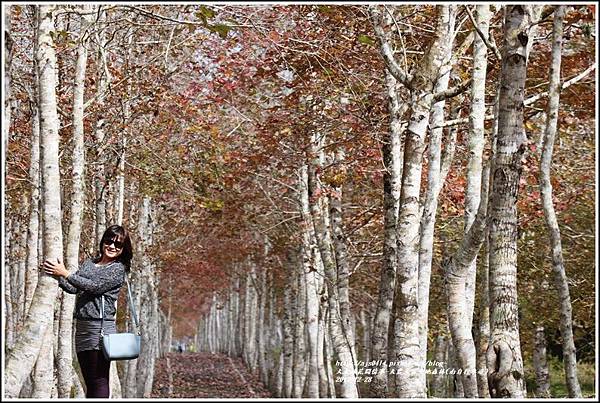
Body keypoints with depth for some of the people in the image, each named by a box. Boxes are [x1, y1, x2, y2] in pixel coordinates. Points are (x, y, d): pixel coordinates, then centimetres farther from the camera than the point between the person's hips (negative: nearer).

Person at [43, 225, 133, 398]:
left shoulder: (118, 269, -3)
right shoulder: (88, 263, 18)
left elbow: (94, 286, -14)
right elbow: (73, 288, 13)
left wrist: (65, 273, -14)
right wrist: (58, 277, -4)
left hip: (101, 327, -7)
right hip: (81, 326, 7)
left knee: (99, 380, -9)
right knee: (89, 382, 10)